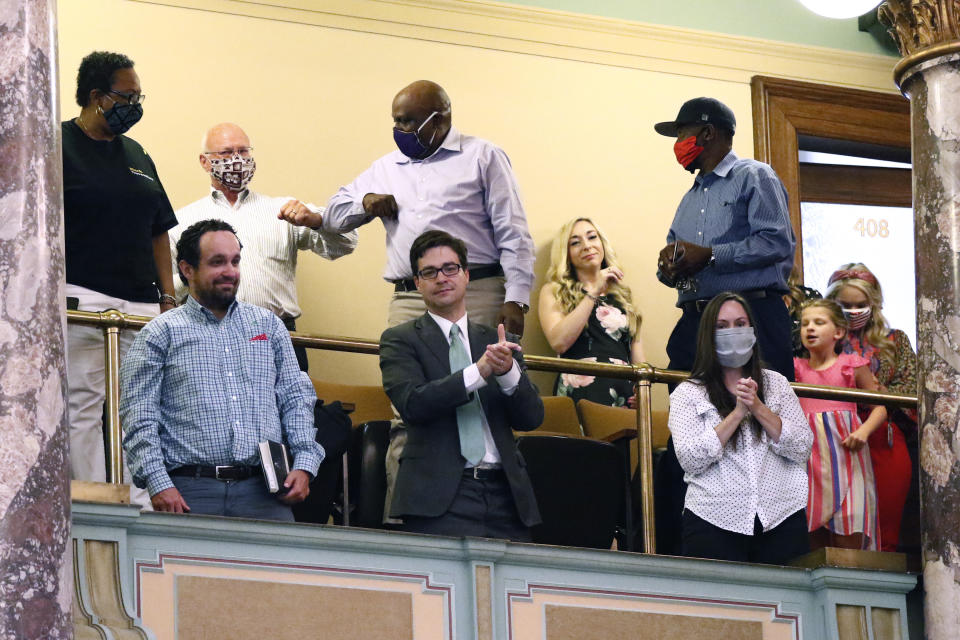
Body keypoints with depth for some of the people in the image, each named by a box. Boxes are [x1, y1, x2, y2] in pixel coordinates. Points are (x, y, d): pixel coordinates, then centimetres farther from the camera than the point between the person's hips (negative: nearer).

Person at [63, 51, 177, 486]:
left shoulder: (135, 155, 19)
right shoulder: (58, 147, -1)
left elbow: (158, 233, 22)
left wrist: (168, 298, 13)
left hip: (141, 305, 7)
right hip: (81, 301, -7)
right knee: (82, 412, -8)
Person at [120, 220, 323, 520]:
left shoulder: (268, 324, 21)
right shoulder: (161, 333, 9)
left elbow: (296, 397, 18)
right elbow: (139, 417, 2)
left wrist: (304, 463, 3)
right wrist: (158, 484, -10)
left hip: (263, 489, 3)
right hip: (192, 492, -2)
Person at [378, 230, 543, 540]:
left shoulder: (497, 342, 19)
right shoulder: (400, 340, 8)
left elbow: (531, 418, 10)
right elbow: (412, 403, -9)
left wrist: (508, 371, -10)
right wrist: (479, 371, -17)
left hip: (504, 494, 4)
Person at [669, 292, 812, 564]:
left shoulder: (776, 383, 13)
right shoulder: (687, 394, 7)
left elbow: (802, 449, 3)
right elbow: (690, 460, -7)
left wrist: (759, 408, -8)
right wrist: (738, 413, -11)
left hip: (782, 520, 2)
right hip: (714, 522, -2)